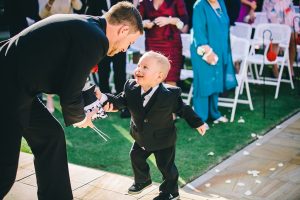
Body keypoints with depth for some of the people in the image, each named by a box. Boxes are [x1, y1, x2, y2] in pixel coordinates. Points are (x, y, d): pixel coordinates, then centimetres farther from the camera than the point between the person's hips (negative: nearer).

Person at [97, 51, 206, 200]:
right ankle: (142, 180, 51)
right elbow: (120, 101, -11)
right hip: (141, 138, 5)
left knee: (165, 166, 7)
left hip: (163, 141, -5)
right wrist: (103, 98, -28)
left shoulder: (170, 94, -30)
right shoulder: (131, 87, -18)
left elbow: (182, 109, -15)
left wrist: (197, 123, -7)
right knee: (136, 157, 23)